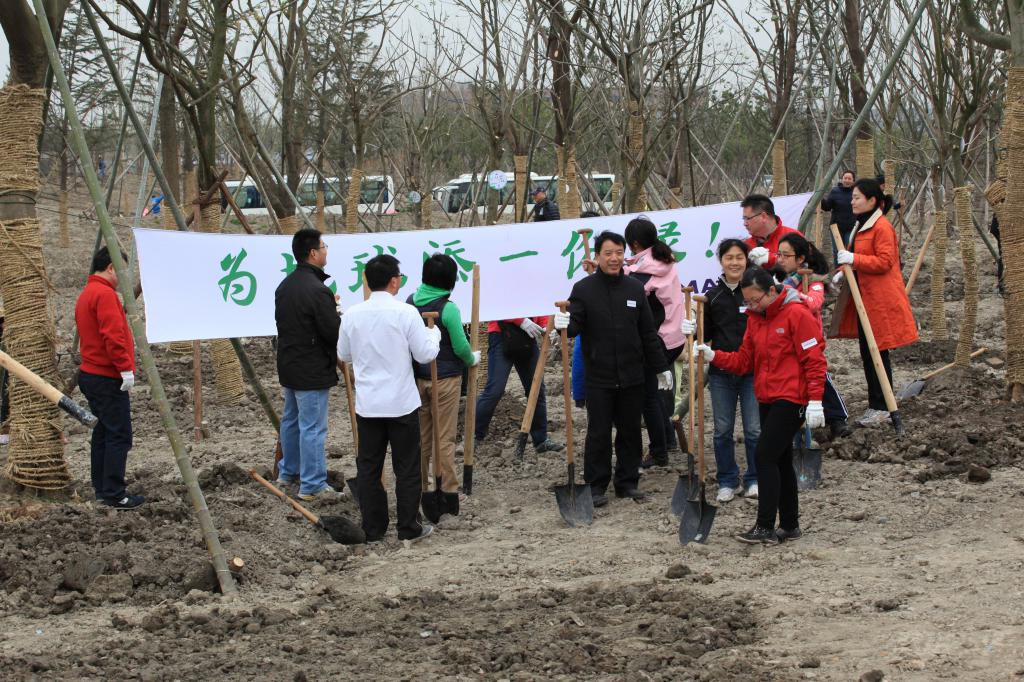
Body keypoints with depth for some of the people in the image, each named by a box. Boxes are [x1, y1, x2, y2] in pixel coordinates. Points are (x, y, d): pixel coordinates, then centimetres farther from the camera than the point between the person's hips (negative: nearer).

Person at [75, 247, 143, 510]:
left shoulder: (86, 294, 16)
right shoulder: (105, 294, -15)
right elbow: (113, 336, -24)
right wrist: (126, 368, -20)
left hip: (90, 375, 10)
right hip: (108, 379, -10)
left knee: (103, 433, 15)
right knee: (119, 436, -8)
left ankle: (102, 488, 20)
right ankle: (114, 495, -9)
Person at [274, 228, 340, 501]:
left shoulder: (284, 286, 7)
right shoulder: (317, 290, -23)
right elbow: (334, 332, -22)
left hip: (288, 365, 9)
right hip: (313, 371, -9)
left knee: (291, 420, 22)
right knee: (312, 428, -3)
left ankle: (288, 471, 35)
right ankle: (312, 485, 1)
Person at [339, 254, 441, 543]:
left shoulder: (352, 315, -3)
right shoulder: (406, 313, -14)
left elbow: (344, 354, 10)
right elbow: (425, 354, -9)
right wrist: (434, 332, 10)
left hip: (367, 404, 3)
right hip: (401, 403, -3)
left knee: (368, 467, 11)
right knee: (407, 468, 8)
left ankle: (372, 529, 15)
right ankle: (409, 527, 13)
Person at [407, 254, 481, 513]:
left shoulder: (411, 302, -2)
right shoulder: (448, 309, -18)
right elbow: (461, 346, -13)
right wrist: (472, 359, 7)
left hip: (418, 377, 5)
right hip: (446, 379, -5)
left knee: (421, 436, 15)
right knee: (445, 438, 2)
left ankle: (420, 489, 23)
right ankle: (449, 493, 5)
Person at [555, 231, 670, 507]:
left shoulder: (635, 288, 7)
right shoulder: (583, 288, -2)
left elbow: (648, 332, 11)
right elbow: (576, 325, -7)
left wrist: (661, 367, 12)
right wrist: (565, 325, -32)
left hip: (632, 376, 3)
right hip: (598, 377, -3)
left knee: (630, 431, 9)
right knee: (598, 433, 1)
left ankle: (628, 482, 20)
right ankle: (595, 486, 9)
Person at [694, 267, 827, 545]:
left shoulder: (797, 314, -12)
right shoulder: (755, 318, 13)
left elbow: (814, 360, -13)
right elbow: (744, 361, 13)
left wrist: (815, 401, -17)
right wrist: (713, 356, -2)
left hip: (791, 400, -8)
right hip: (766, 400, 8)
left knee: (765, 456, -13)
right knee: (780, 460, 12)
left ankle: (766, 527, -12)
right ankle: (789, 525, 21)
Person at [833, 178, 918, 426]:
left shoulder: (882, 227, -15)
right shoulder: (861, 226, 16)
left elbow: (884, 262, -21)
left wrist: (853, 259, -24)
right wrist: (843, 272, 6)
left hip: (880, 301, -10)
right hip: (864, 299, 10)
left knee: (878, 353, -4)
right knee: (867, 352, 13)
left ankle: (882, 406, 3)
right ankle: (875, 403, 21)